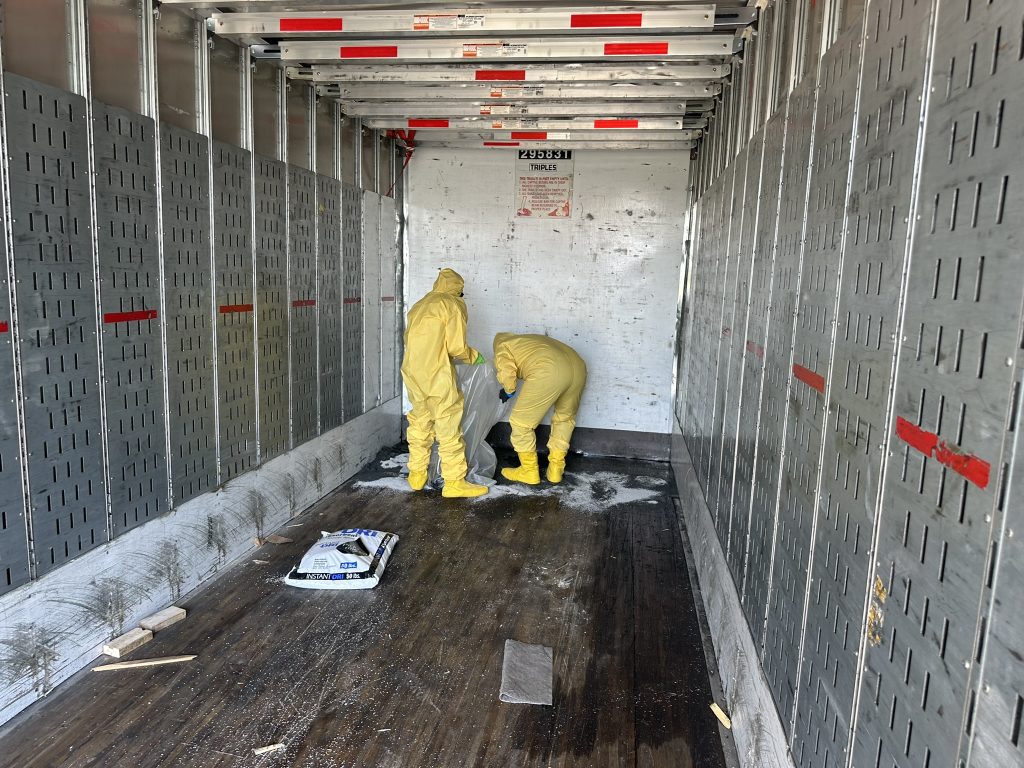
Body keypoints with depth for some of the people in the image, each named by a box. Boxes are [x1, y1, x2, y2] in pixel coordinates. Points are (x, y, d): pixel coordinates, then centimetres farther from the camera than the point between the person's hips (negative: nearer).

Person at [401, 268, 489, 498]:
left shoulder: (419, 305, 18)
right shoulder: (454, 304, -4)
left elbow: (409, 339, 14)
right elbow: (456, 346, -11)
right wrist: (474, 356, 7)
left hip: (412, 372, 7)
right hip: (437, 375, -7)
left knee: (420, 423, 19)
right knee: (449, 427, 0)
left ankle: (417, 474, 27)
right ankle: (454, 482, 4)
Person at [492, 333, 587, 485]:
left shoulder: (502, 345, 22)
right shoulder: (527, 340, 43)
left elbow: (506, 372, 5)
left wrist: (508, 391, 24)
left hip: (548, 373, -7)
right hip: (578, 366, 7)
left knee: (521, 422, 11)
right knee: (565, 418, 28)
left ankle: (529, 471, 19)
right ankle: (556, 469, 30)